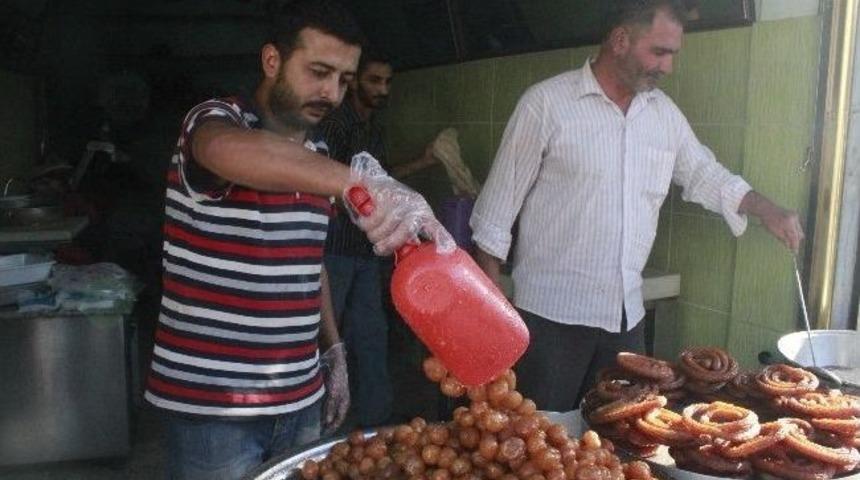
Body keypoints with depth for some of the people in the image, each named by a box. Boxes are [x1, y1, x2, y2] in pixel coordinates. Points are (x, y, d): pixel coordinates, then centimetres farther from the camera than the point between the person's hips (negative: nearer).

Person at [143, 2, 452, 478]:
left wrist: (332, 350, 13)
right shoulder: (214, 121, -12)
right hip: (210, 402, -6)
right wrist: (359, 181, -51)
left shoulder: (313, 159, 9)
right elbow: (227, 150, -39)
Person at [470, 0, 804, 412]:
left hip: (627, 314, 6)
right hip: (553, 313, -5)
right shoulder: (546, 103, -10)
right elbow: (499, 208, -8)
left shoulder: (664, 112, 8)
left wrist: (767, 210, 5)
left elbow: (705, 176, 21)